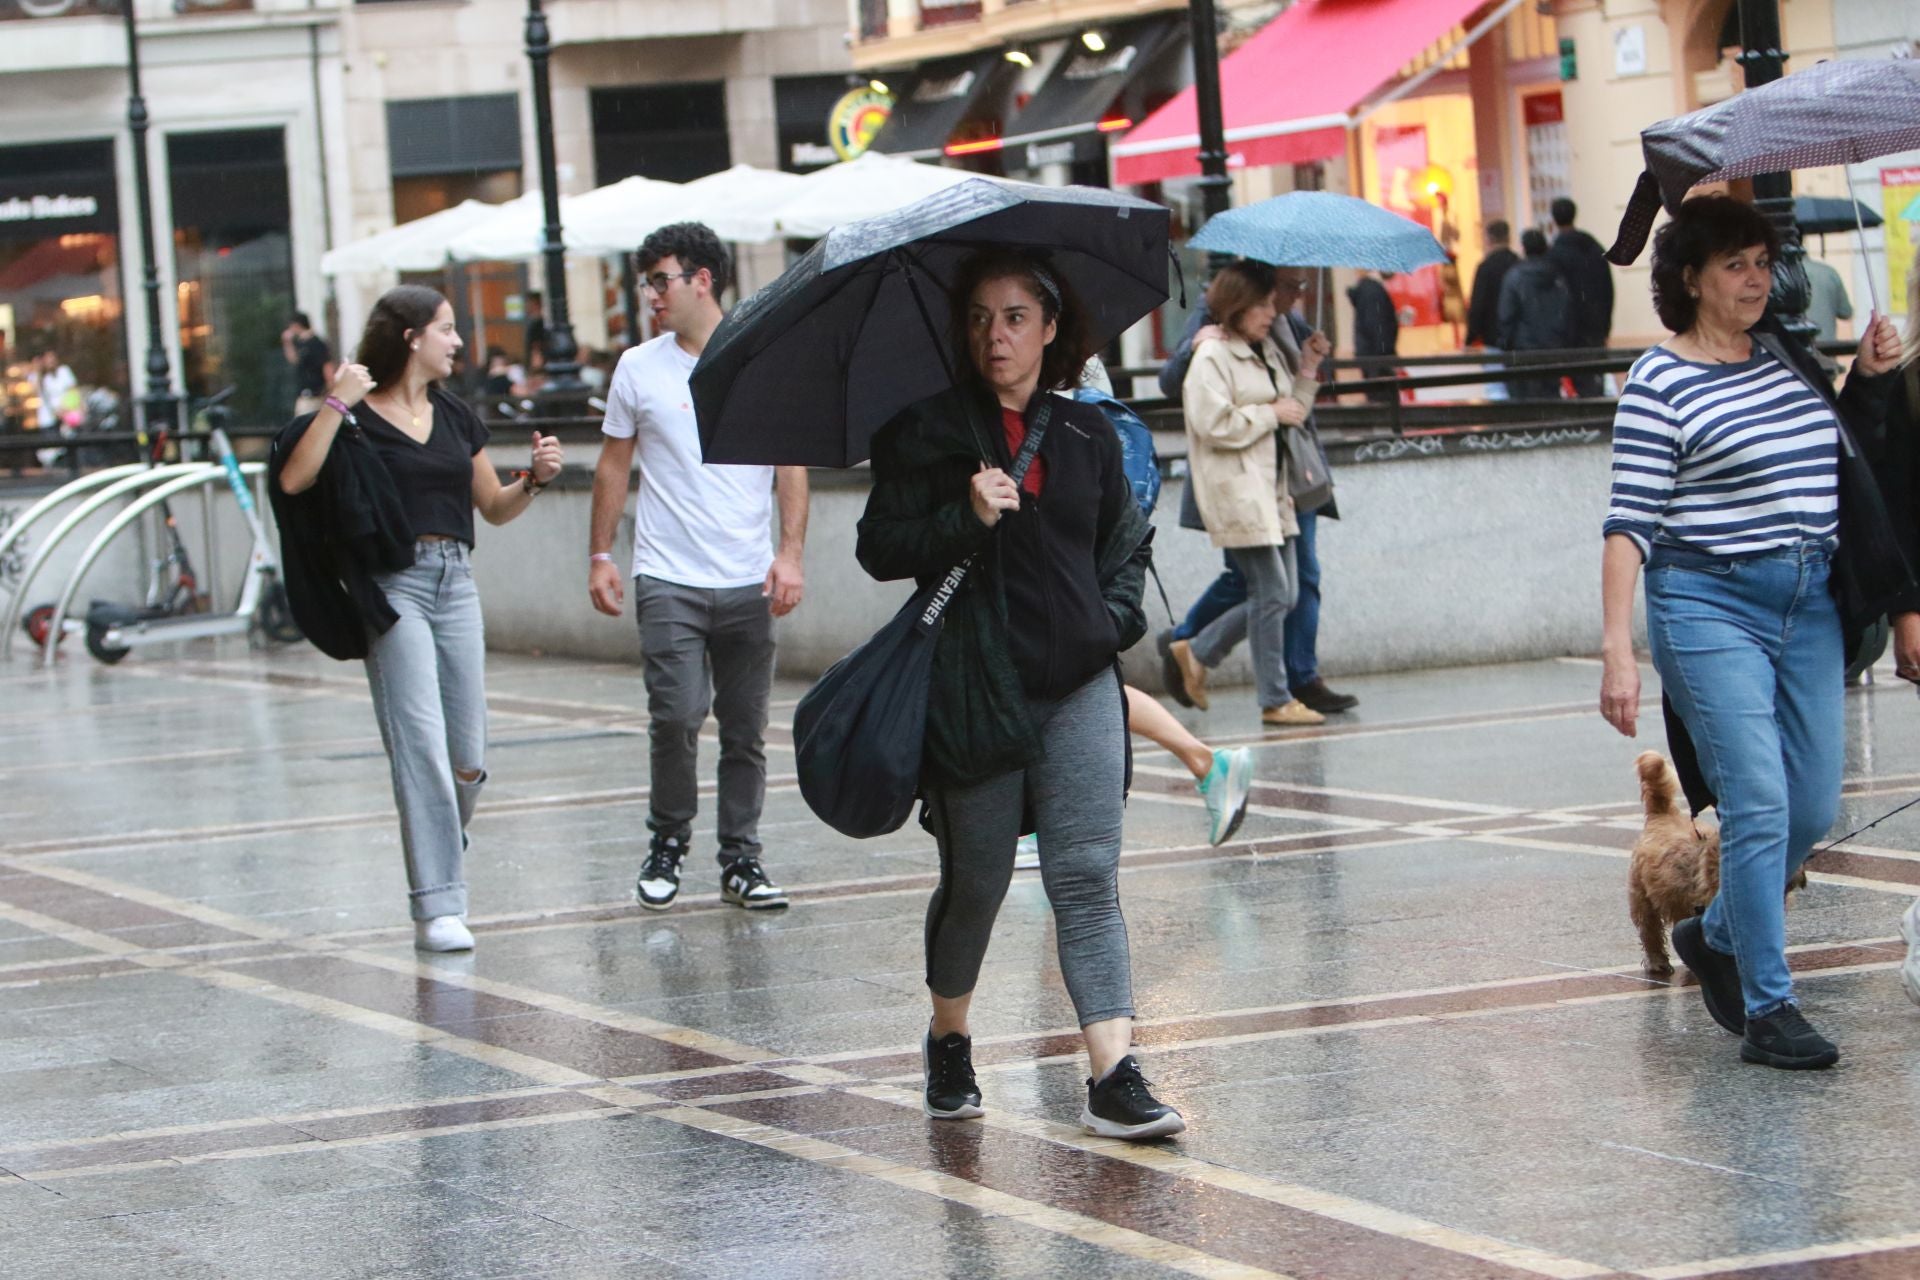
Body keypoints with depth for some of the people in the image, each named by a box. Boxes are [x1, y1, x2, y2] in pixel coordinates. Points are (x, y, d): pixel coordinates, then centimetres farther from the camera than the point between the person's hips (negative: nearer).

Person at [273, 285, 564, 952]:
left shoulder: (455, 416, 17)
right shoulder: (358, 416, -3)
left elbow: (495, 508, 22)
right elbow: (293, 480, -17)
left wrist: (535, 478, 4)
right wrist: (336, 404, -19)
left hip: (456, 583, 6)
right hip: (393, 586, -6)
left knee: (469, 760, 3)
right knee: (421, 748, -11)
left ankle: (440, 861, 26)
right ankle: (437, 906, -10)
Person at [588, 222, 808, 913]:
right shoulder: (639, 368, 6)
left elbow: (791, 464, 5)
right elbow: (614, 466, 12)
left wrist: (790, 554, -5)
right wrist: (599, 556, 6)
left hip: (748, 583, 1)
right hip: (668, 579, -1)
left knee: (746, 731, 4)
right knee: (676, 715, -13)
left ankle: (741, 861, 14)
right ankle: (667, 841, 8)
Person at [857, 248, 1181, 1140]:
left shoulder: (1087, 435, 10)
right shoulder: (926, 433, 1)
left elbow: (1127, 540, 23)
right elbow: (880, 547, -3)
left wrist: (1118, 614, 6)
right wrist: (965, 518, -17)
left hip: (1079, 683, 2)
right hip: (974, 688, -2)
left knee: (1087, 879, -7)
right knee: (974, 880, 9)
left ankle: (1114, 1075, -14)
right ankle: (948, 1042, 34)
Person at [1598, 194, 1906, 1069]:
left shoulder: (1787, 355, 12)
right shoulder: (1659, 383, -7)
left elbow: (1840, 441, 29)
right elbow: (1630, 524, -11)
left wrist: (1869, 375, 10)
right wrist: (1618, 651, -18)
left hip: (1809, 605, 7)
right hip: (1709, 605, -7)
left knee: (1814, 809, 6)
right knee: (1758, 807, -13)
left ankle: (1715, 937, 31)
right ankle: (1766, 1009, -7)